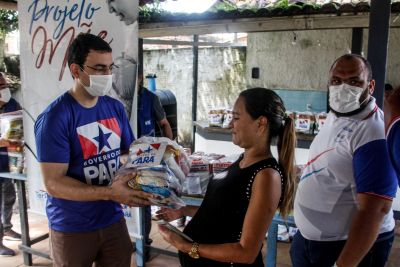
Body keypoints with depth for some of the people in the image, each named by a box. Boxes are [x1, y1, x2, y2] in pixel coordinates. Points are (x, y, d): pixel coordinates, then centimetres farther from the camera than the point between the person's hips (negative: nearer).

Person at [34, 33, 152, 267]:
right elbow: (53, 182, -21)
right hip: (72, 229, -5)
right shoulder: (55, 117, -19)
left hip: (114, 220, 5)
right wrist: (109, 193, -30)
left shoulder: (116, 108, 0)